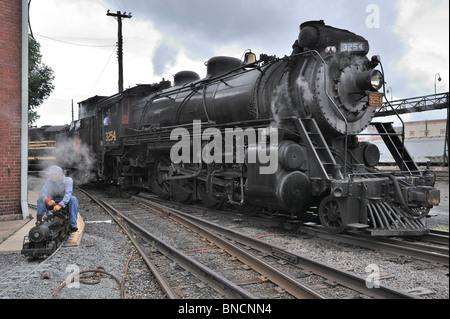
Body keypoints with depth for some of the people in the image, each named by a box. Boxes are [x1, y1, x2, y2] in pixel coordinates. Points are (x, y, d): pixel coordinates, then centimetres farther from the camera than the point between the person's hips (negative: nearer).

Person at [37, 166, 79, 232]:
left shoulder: (68, 180, -14)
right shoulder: (49, 181, -5)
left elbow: (68, 194, -29)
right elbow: (42, 192, -20)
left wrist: (60, 205, -46)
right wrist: (47, 200, -44)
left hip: (65, 202, -3)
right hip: (54, 201, 3)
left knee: (73, 199, -34)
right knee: (40, 199, -19)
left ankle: (72, 224, -38)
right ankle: (39, 220, -29)